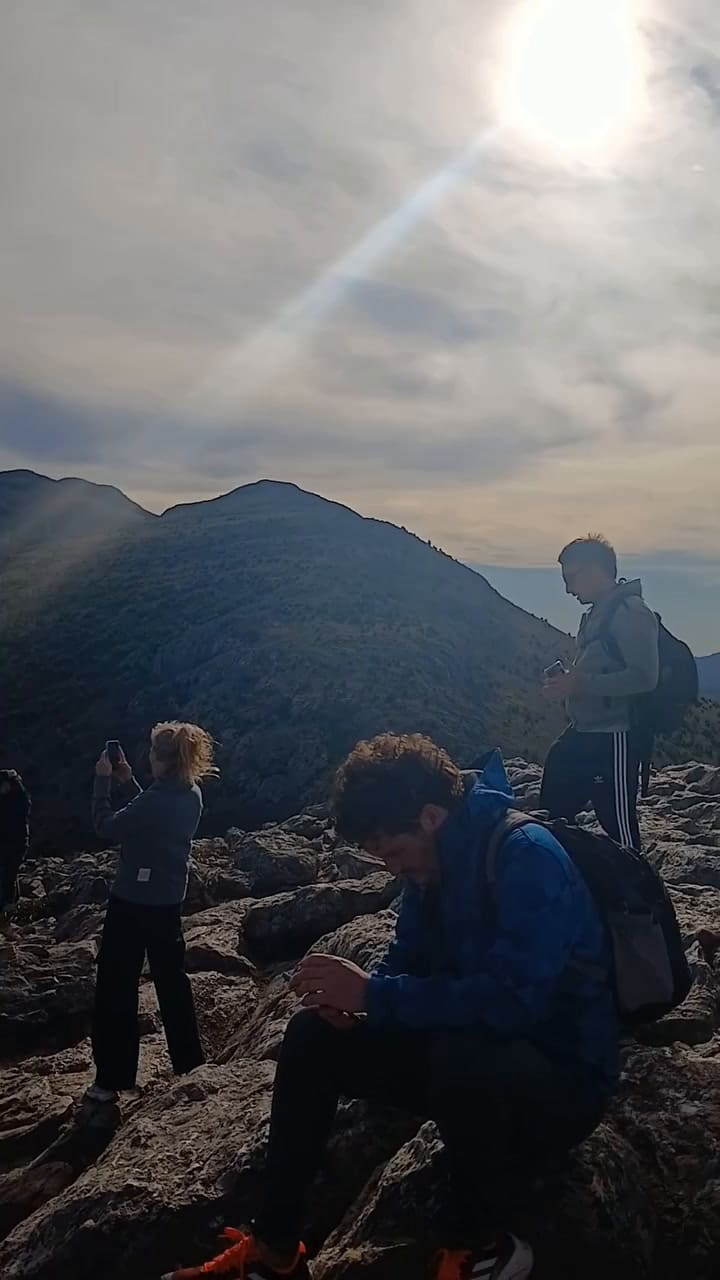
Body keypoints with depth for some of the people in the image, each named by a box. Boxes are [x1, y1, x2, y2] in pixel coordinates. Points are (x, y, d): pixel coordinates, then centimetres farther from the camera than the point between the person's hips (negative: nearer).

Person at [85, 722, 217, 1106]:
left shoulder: (155, 800, -26)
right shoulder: (191, 796, -1)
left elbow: (106, 827, -14)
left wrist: (103, 780, -7)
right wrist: (126, 781, 6)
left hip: (132, 904, -8)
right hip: (168, 902, 8)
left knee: (115, 989, 5)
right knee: (172, 981, 19)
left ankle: (111, 1080, 13)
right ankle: (189, 1064, 29)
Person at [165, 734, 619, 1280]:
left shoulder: (526, 856, -25)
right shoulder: (436, 864, 1)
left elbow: (513, 997, -35)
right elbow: (408, 965, 9)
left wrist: (375, 996, -30)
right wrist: (353, 995, -13)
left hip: (563, 1076, -8)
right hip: (473, 1055, 8)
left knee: (463, 1058, -39)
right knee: (312, 1038, -2)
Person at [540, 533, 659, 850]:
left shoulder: (631, 612, -14)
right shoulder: (597, 614, 14)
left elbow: (644, 677, -23)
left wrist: (580, 683, -21)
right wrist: (567, 681, 4)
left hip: (614, 740, -10)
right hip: (583, 733, 10)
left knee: (618, 824, -2)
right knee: (552, 816, 16)